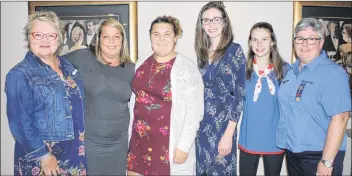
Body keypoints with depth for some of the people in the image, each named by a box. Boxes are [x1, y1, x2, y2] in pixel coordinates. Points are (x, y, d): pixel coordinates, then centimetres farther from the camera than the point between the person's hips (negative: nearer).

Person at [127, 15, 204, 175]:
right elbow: (134, 100, 12)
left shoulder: (187, 67, -10)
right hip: (139, 141, 5)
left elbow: (194, 110, -12)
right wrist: (130, 135, 12)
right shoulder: (141, 64, 6)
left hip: (170, 143, -4)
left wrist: (183, 146, -14)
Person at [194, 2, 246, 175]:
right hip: (201, 126, 5)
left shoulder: (234, 50, -7)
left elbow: (240, 95, -11)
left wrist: (228, 134, -16)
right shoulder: (202, 52, 7)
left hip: (223, 125, -4)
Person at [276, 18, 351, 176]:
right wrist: (287, 146, 9)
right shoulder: (290, 70, 6)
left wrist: (326, 162, -21)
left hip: (318, 155, -6)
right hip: (292, 152, 6)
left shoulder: (333, 73, -14)